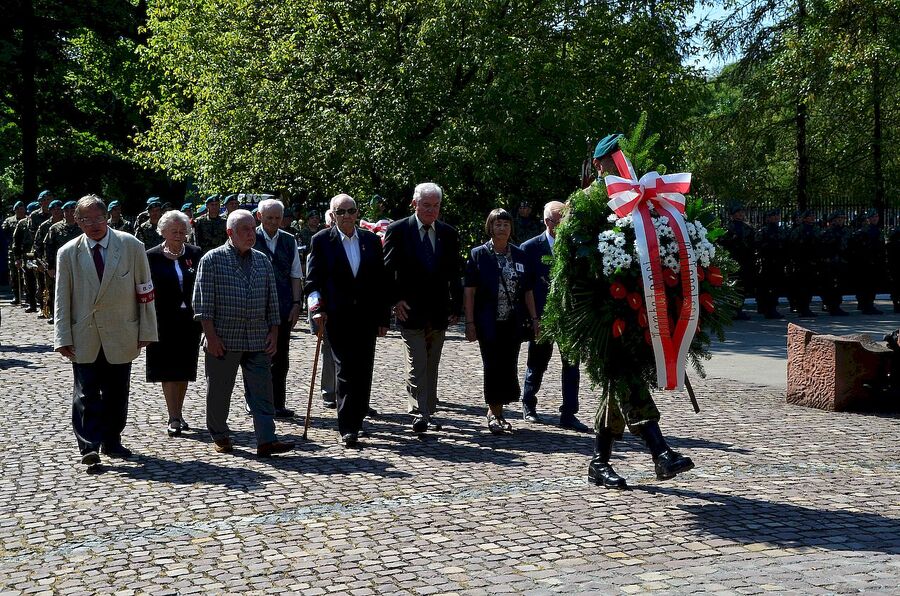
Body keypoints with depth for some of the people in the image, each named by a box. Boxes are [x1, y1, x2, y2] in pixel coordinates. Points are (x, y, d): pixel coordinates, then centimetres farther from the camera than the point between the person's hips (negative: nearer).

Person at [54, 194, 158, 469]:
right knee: (86, 394, -5)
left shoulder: (131, 246, -1)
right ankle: (89, 448, -3)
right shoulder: (68, 253, 2)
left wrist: (146, 331, -1)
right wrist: (63, 338, -3)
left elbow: (144, 292, 1)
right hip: (84, 338, 0)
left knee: (117, 394, 9)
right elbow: (62, 299, 3)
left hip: (120, 335, 0)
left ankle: (111, 442, 22)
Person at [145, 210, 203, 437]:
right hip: (164, 322, -3)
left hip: (189, 321, 3)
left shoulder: (195, 253, 3)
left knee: (184, 369, 10)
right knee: (168, 370, -2)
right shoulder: (152, 256, -3)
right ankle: (174, 418, 0)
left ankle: (178, 414, 22)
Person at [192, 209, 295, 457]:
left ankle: (266, 440, -5)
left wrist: (273, 332, 7)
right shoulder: (212, 259, -3)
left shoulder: (263, 261, 11)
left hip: (258, 341, 4)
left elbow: (272, 300, 14)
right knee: (219, 391, 8)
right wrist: (211, 335, -12)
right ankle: (220, 437, 24)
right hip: (223, 340, -3)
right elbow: (203, 301, -7)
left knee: (262, 391, -3)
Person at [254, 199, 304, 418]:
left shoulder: (289, 241, 11)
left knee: (280, 358, 5)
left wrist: (296, 304, 3)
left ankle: (278, 404, 12)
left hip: (283, 308, 3)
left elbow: (296, 275, 12)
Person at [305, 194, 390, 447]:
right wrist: (318, 308, -15)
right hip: (337, 318, -3)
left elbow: (381, 281, 10)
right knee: (345, 371, -7)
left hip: (366, 317, 3)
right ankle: (347, 428, -3)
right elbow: (313, 279, 0)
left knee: (363, 372, 6)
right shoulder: (322, 240, 1)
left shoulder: (371, 240, 9)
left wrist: (383, 318, 8)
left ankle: (356, 420, 20)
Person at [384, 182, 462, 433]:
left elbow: (454, 273, 11)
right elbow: (387, 270, -1)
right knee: (417, 364, -10)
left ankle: (428, 413, 19)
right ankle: (420, 414, -12)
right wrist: (395, 299, -10)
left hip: (439, 312, 4)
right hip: (410, 310, -4)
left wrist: (456, 306, 5)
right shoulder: (397, 230, -2)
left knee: (431, 366, 10)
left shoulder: (448, 233, 8)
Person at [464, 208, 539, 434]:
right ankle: (495, 413, 9)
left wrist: (534, 318, 7)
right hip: (489, 323, -3)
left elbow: (528, 290, 12)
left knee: (509, 367, 4)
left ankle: (495, 411, 18)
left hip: (513, 322, 3)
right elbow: (469, 291, -4)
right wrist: (470, 322, -9)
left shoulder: (520, 255, 9)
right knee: (493, 367, -2)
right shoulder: (478, 254, -1)